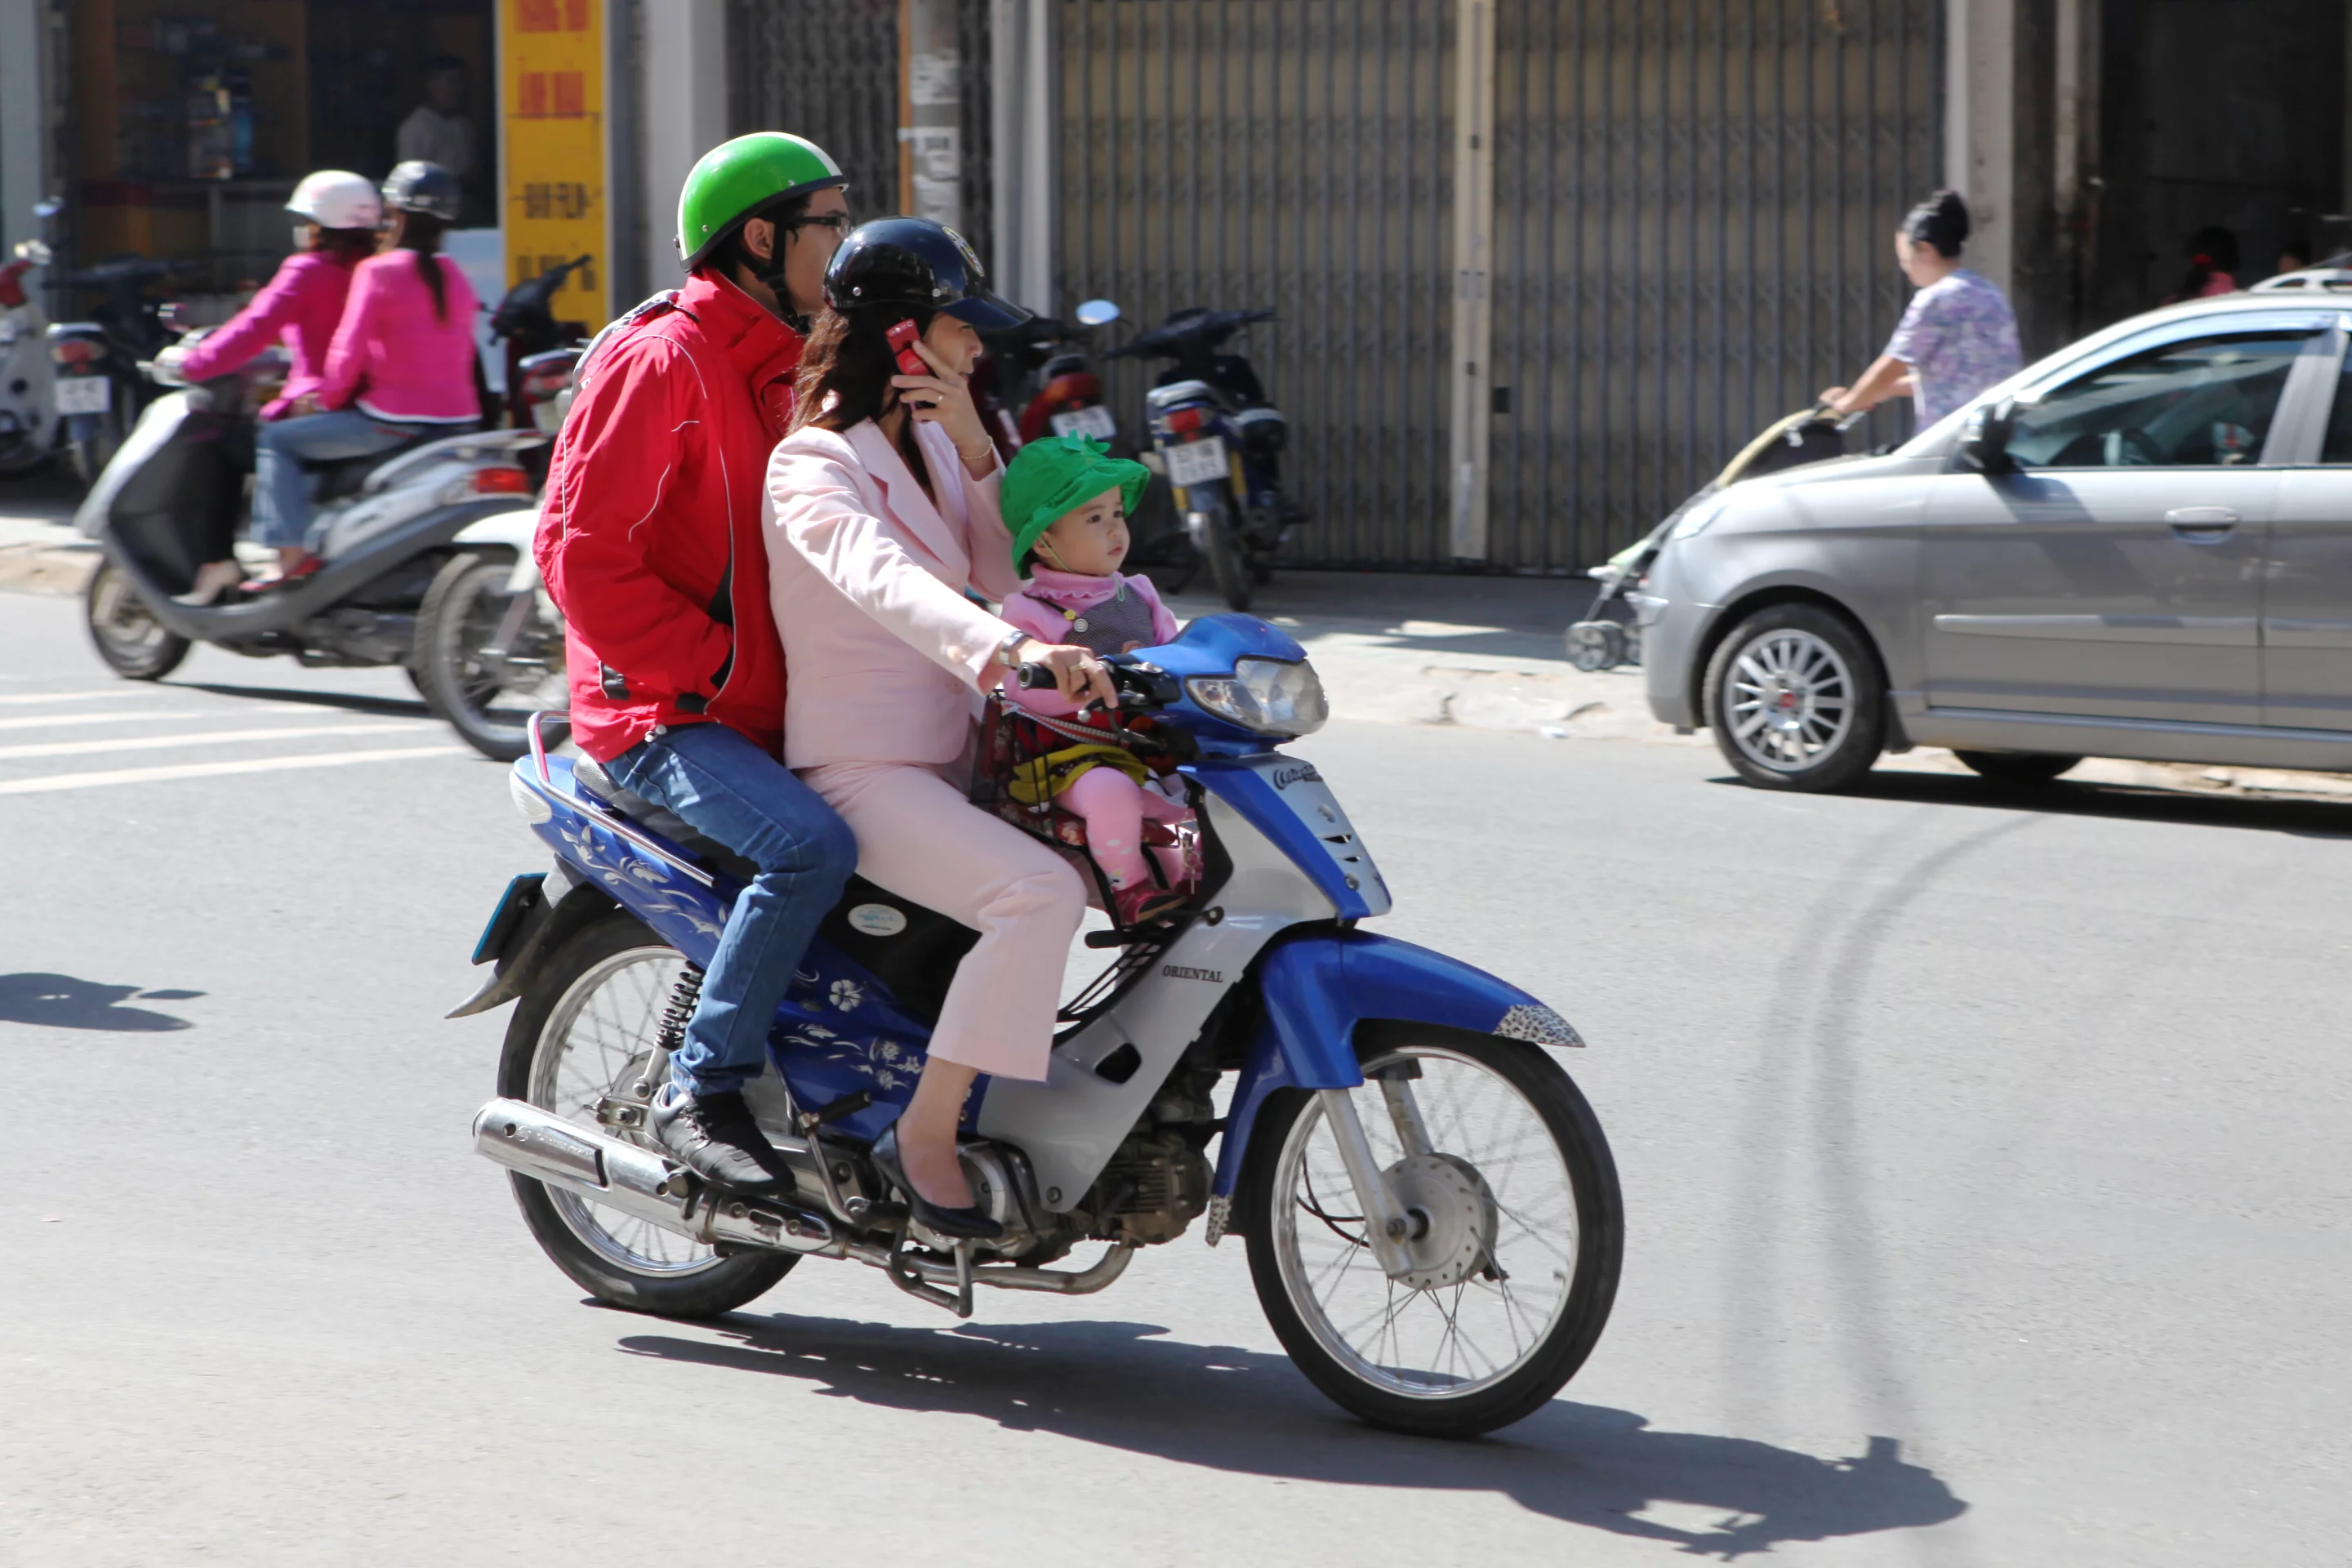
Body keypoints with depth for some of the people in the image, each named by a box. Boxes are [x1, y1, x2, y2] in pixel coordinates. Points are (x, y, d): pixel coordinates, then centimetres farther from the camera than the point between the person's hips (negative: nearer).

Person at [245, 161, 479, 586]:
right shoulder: (455, 278, 10)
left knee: (277, 440, 3)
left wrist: (328, 399, 5)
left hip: (395, 420, -8)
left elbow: (349, 353, -13)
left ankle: (293, 551, -8)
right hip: (459, 419, 8)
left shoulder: (378, 272, -10)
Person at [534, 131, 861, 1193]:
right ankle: (700, 1093, -21)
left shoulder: (786, 369, 18)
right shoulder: (661, 359, -11)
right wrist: (712, 666, -18)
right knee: (812, 847, -33)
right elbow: (579, 549, -18)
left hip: (775, 714, 9)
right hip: (663, 717, -9)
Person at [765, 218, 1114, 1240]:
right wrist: (1018, 652, -51)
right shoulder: (813, 465, -14)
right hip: (860, 772, -10)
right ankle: (924, 1135, -21)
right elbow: (885, 582, -35)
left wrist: (976, 451, -3)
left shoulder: (929, 444, 15)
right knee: (1041, 891, -30)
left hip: (951, 757, 10)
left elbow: (1002, 576, 11)